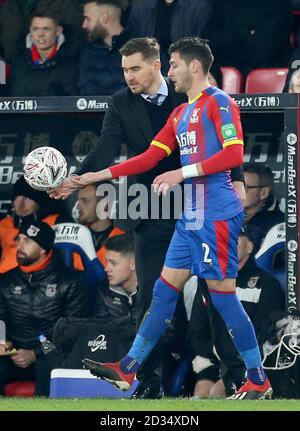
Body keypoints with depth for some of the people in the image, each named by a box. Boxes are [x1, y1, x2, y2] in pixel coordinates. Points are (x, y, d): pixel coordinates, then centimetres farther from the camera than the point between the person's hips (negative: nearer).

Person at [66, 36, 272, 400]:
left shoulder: (218, 103, -8)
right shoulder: (180, 115, 19)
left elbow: (233, 154, -18)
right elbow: (150, 158, 21)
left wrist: (183, 173, -19)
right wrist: (99, 176, 18)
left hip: (216, 216, -9)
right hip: (191, 217, 9)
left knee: (222, 295, -8)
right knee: (165, 289, 10)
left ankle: (258, 382, -1)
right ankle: (127, 370, 13)